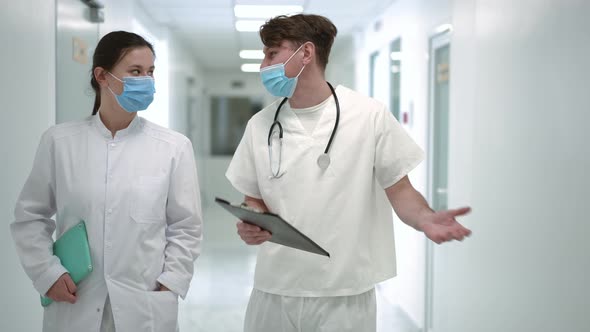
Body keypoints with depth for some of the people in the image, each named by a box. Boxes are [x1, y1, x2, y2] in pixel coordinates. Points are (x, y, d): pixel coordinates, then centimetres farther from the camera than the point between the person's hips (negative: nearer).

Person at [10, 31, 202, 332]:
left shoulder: (174, 147, -1)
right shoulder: (59, 141, 0)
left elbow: (185, 227, 2)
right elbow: (30, 216, 7)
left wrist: (169, 284, -7)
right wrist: (47, 273, -3)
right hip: (74, 305, 1)